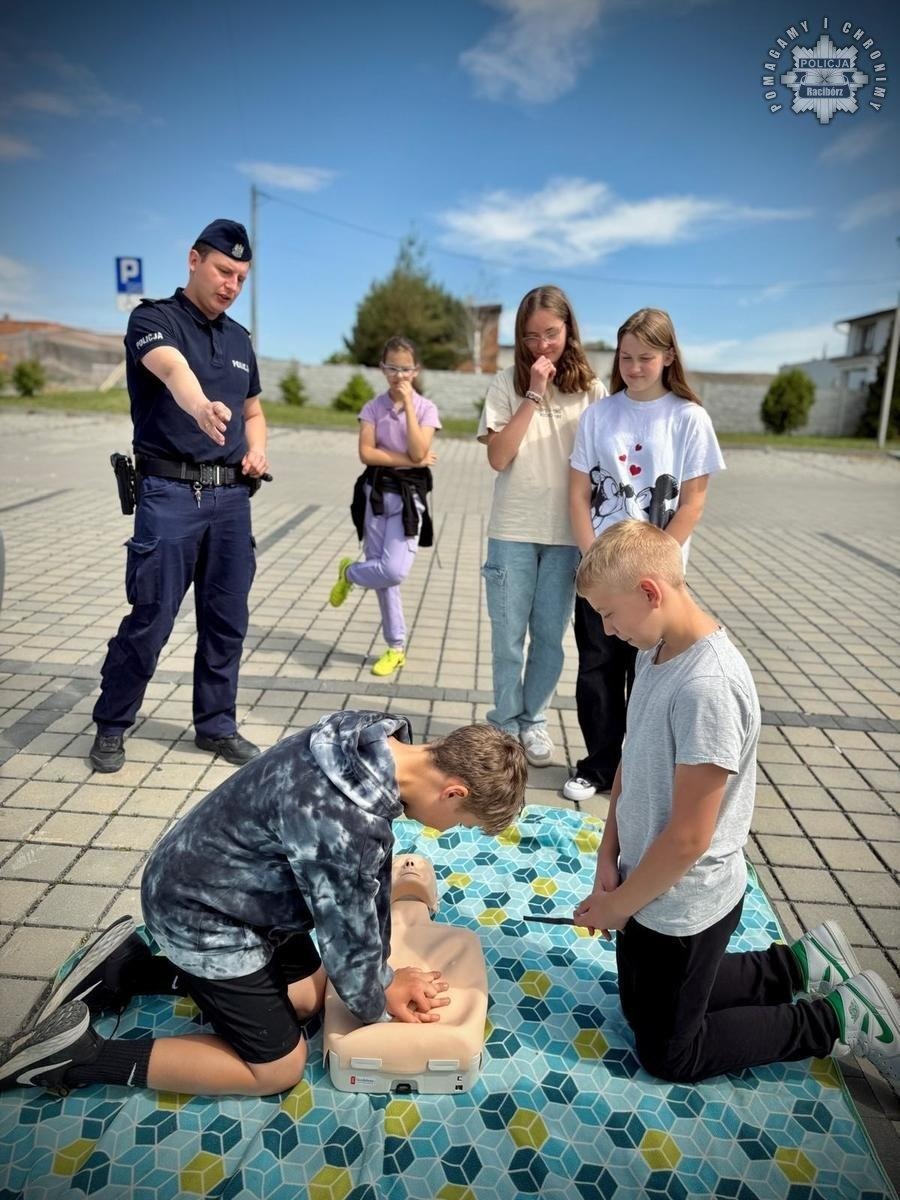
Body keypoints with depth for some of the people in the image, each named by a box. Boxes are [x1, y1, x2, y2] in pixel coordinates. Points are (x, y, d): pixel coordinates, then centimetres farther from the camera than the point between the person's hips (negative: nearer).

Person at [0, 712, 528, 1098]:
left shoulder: (377, 746, -11)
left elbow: (373, 875, 0)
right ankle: (80, 1051, 7)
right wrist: (378, 1003, 0)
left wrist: (385, 974, 4)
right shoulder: (342, 823, -38)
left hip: (222, 885, 9)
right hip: (202, 914, -9)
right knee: (278, 1068, 5)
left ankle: (128, 967, 24)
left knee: (308, 997, 21)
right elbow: (347, 935, -21)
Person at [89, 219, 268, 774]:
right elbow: (172, 369, -28)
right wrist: (201, 407, -50)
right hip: (170, 494, -5)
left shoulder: (239, 338, 16)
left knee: (227, 619, 8)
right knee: (151, 619, -3)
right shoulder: (154, 319, -4)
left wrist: (257, 450, 4)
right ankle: (111, 726, 16)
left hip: (231, 496, 6)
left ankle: (217, 725, 22)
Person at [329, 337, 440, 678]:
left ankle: (349, 573, 18)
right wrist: (410, 461, -15)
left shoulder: (426, 408, -1)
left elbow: (418, 452, -15)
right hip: (376, 492, 1)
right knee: (384, 573, 3)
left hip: (408, 495, -1)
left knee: (394, 571, -16)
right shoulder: (373, 407, 3)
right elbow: (366, 453, -8)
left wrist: (408, 404, -14)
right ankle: (396, 647, 16)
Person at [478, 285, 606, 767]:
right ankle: (505, 724, 21)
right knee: (508, 635, 5)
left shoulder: (590, 388, 4)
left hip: (567, 533, 1)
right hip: (512, 531, -1)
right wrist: (534, 395, -13)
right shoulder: (507, 384, 0)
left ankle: (533, 719, 27)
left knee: (550, 635, 9)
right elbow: (498, 457, -11)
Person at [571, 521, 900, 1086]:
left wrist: (616, 905, -13)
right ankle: (801, 964, 32)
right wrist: (608, 859, -1)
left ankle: (841, 1019, 22)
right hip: (650, 883, 8)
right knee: (645, 1005, 28)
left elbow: (687, 838, -27)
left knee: (669, 1053, 15)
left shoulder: (708, 687, -33)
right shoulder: (655, 651, -5)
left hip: (683, 907, -8)